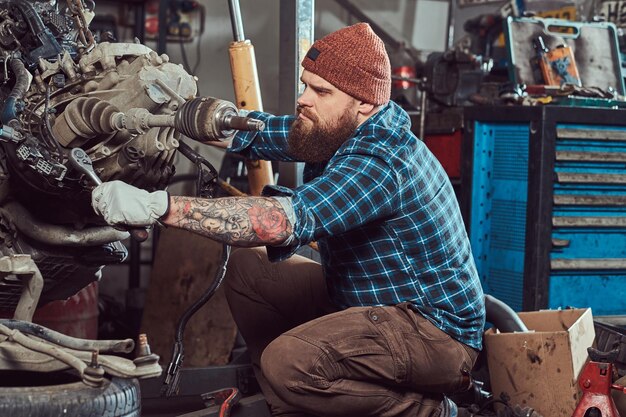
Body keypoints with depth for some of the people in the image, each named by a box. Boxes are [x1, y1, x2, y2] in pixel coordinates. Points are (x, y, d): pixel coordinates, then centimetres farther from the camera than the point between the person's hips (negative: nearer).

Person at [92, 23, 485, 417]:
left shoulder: (380, 161, -28)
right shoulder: (339, 132, 1)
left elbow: (287, 219, -41)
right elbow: (252, 131, 3)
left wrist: (159, 206, -45)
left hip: (436, 328, -9)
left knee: (288, 362, -31)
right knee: (248, 269, 4)